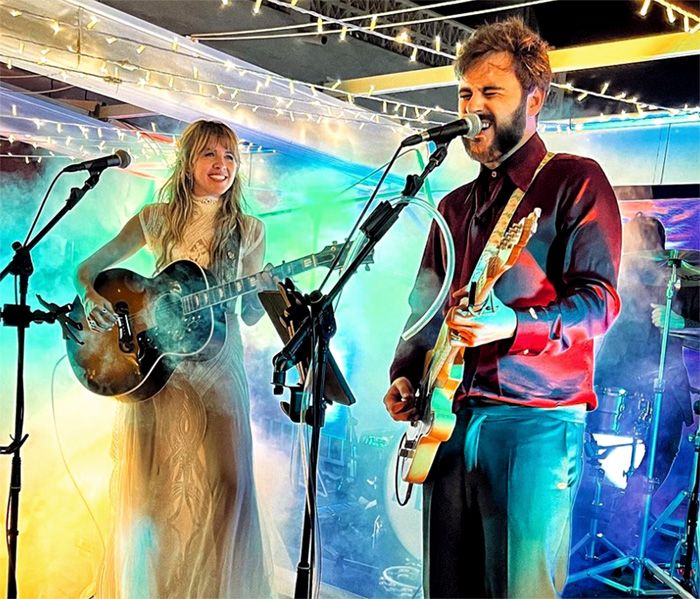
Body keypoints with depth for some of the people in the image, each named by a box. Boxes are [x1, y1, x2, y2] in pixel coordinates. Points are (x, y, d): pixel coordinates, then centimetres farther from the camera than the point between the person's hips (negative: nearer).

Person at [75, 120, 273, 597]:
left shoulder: (248, 230, 6)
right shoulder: (157, 218, 5)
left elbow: (251, 314, 7)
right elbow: (89, 268, 8)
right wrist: (92, 298, -13)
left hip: (218, 369, 0)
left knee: (224, 485, -8)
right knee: (150, 486, 1)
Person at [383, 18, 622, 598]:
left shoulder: (574, 180, -1)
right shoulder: (456, 205, 19)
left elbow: (598, 300, -10)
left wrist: (512, 325, -26)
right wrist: (406, 374, 7)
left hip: (535, 420, -6)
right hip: (450, 416, 7)